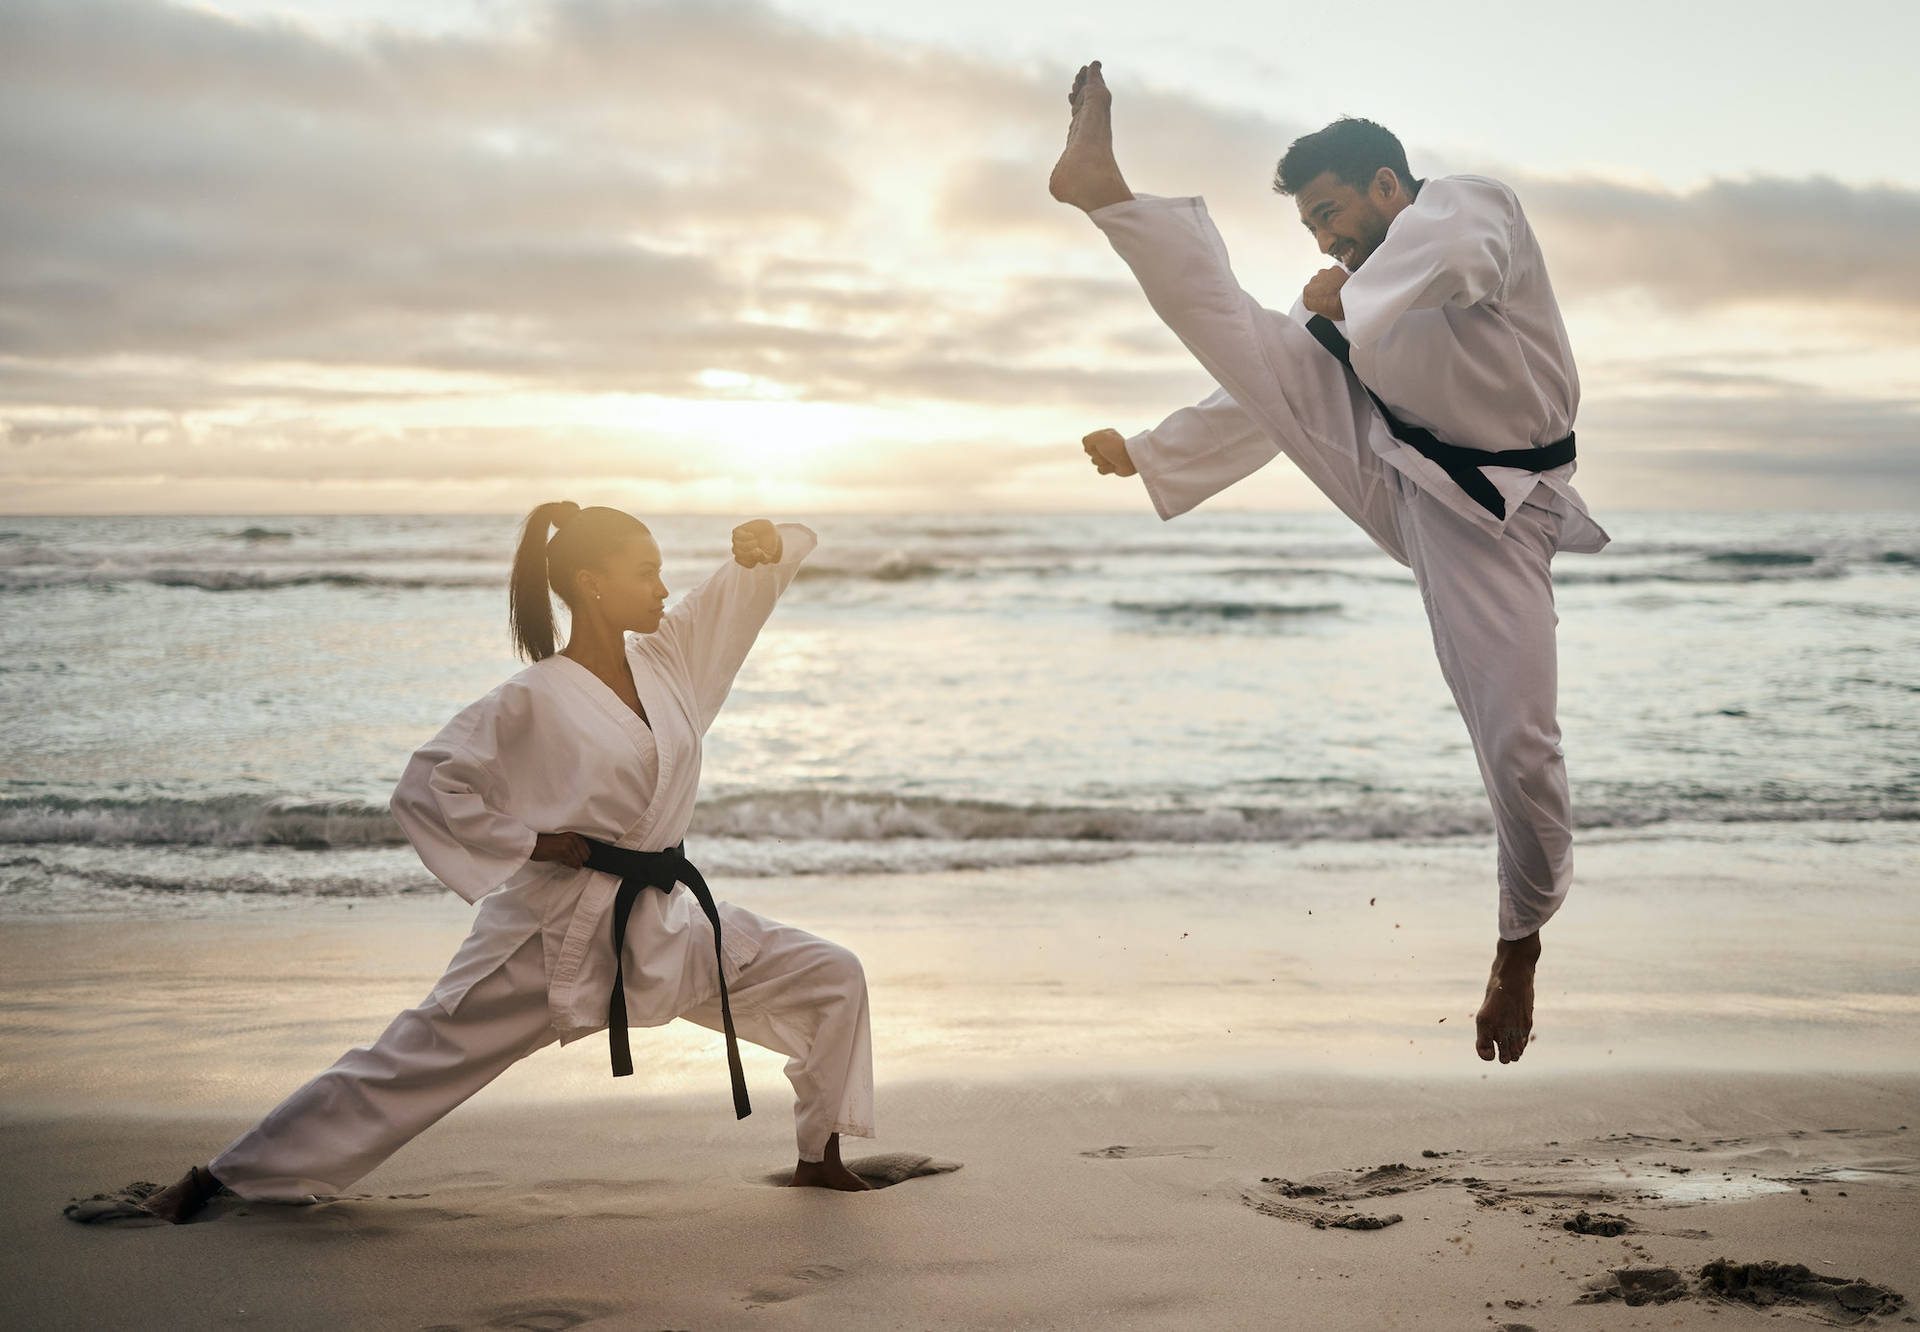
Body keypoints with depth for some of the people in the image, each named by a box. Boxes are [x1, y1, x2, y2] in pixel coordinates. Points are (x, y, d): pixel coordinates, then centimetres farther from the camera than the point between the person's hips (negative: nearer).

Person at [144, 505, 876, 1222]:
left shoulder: (667, 653, 3)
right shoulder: (535, 700, -15)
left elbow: (763, 569, 7)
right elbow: (424, 787, -15)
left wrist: (768, 542, -17)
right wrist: (538, 844, -16)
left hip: (664, 922, 6)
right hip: (554, 935, -6)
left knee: (834, 978, 3)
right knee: (404, 1067, -3)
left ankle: (818, 1157, 20)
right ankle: (219, 1176, 11)